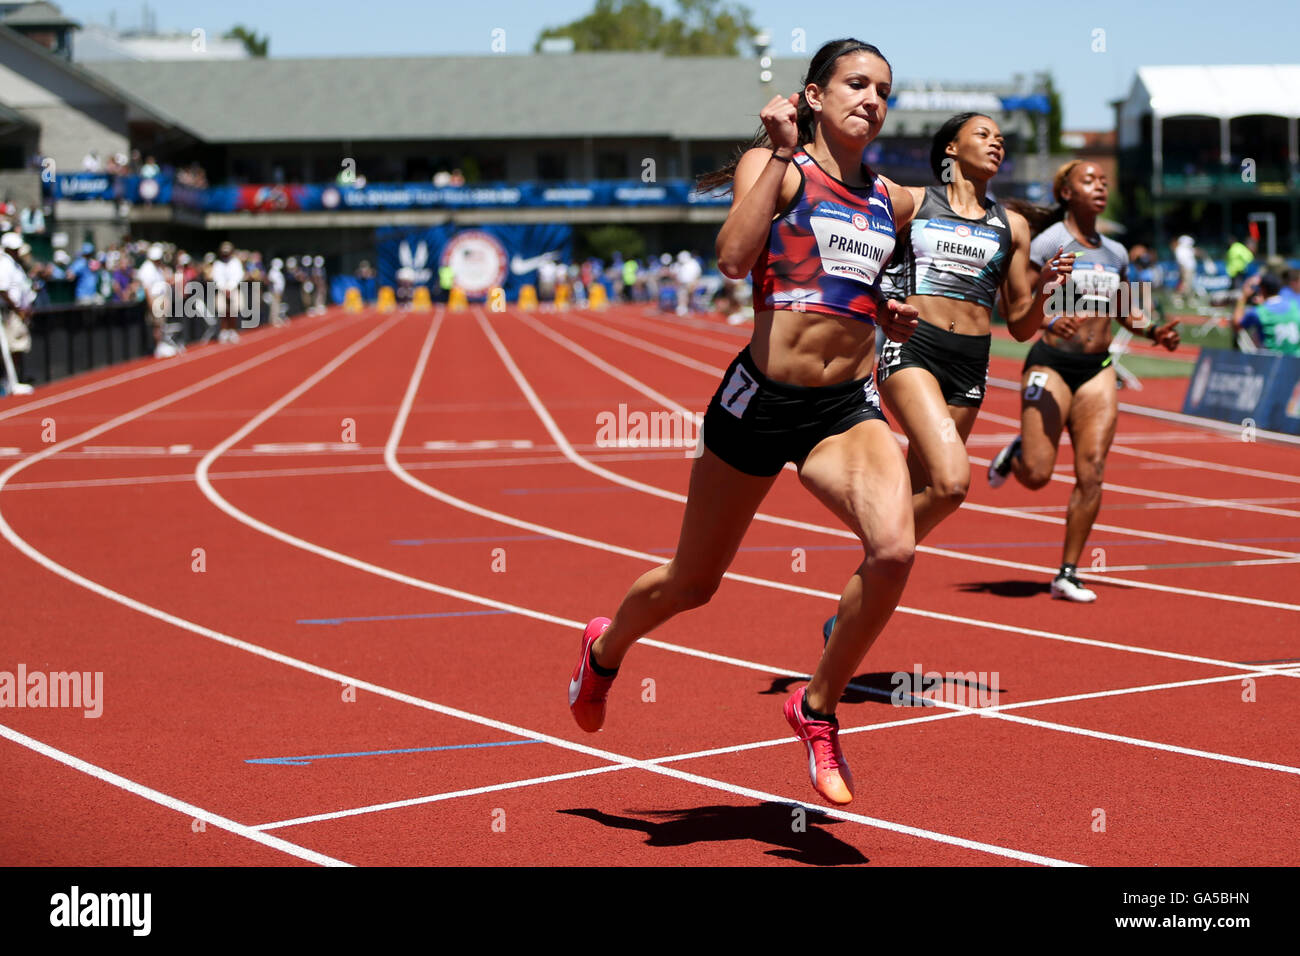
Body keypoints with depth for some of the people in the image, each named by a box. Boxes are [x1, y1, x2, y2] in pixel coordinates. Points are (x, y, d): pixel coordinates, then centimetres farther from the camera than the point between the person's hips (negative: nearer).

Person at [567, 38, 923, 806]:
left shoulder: (892, 202, 11)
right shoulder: (772, 165, -5)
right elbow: (734, 257, -24)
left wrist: (887, 314, 11)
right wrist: (781, 153, -21)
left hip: (849, 408, 3)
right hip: (762, 398, -3)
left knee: (894, 550, -26)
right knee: (693, 584, 13)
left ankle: (820, 708, -4)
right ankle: (605, 650, 48)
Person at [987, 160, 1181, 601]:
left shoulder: (1115, 253, 12)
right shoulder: (1048, 243, -6)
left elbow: (1126, 311, 24)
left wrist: (1153, 331, 5)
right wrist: (1049, 321, -30)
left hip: (1098, 370, 5)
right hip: (1051, 363, -5)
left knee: (1091, 473, -5)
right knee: (1036, 475, -10)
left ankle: (1067, 574, 3)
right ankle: (1015, 453, 28)